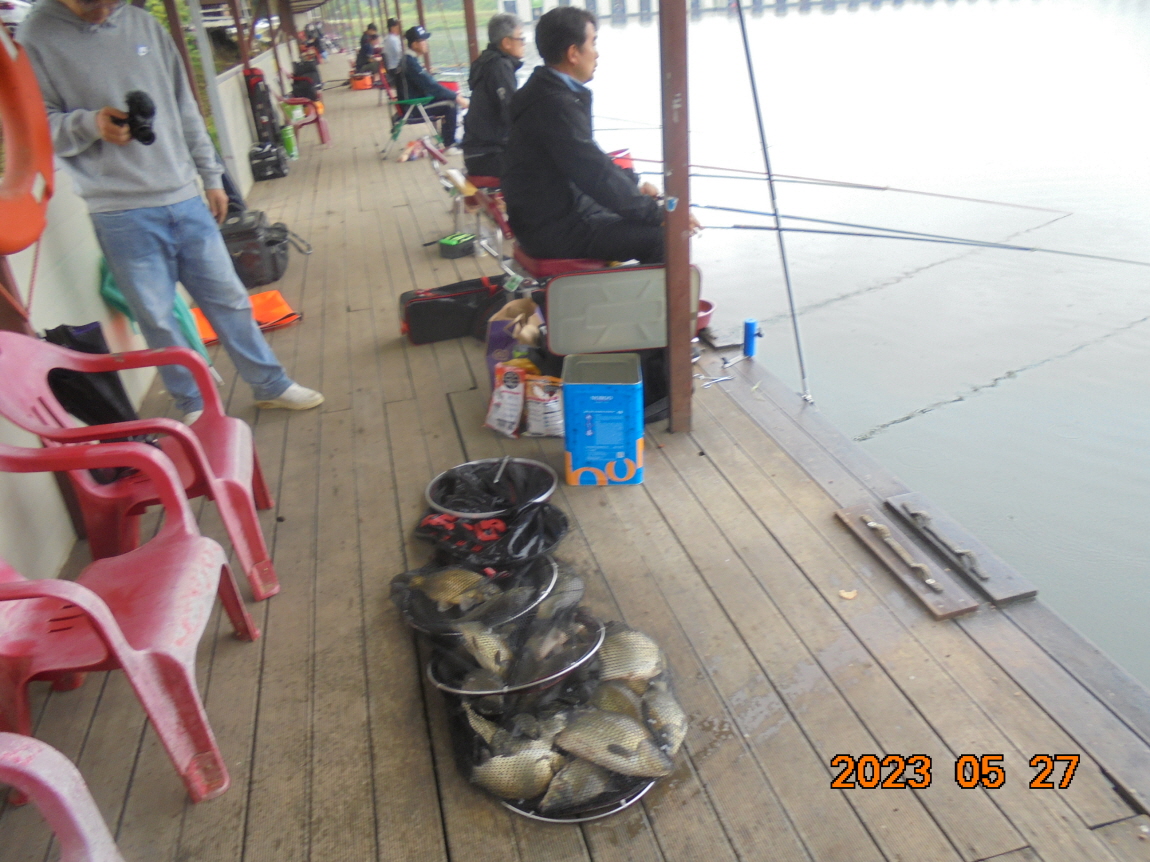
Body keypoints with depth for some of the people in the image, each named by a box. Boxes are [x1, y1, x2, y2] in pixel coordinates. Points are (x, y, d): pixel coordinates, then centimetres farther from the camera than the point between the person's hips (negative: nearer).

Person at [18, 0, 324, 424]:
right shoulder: (36, 36, -2)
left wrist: (211, 176, 14)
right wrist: (89, 123, -21)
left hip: (185, 199, 4)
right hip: (121, 214, -3)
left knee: (228, 297, 10)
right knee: (157, 318, 2)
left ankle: (270, 384, 23)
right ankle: (194, 404, 20)